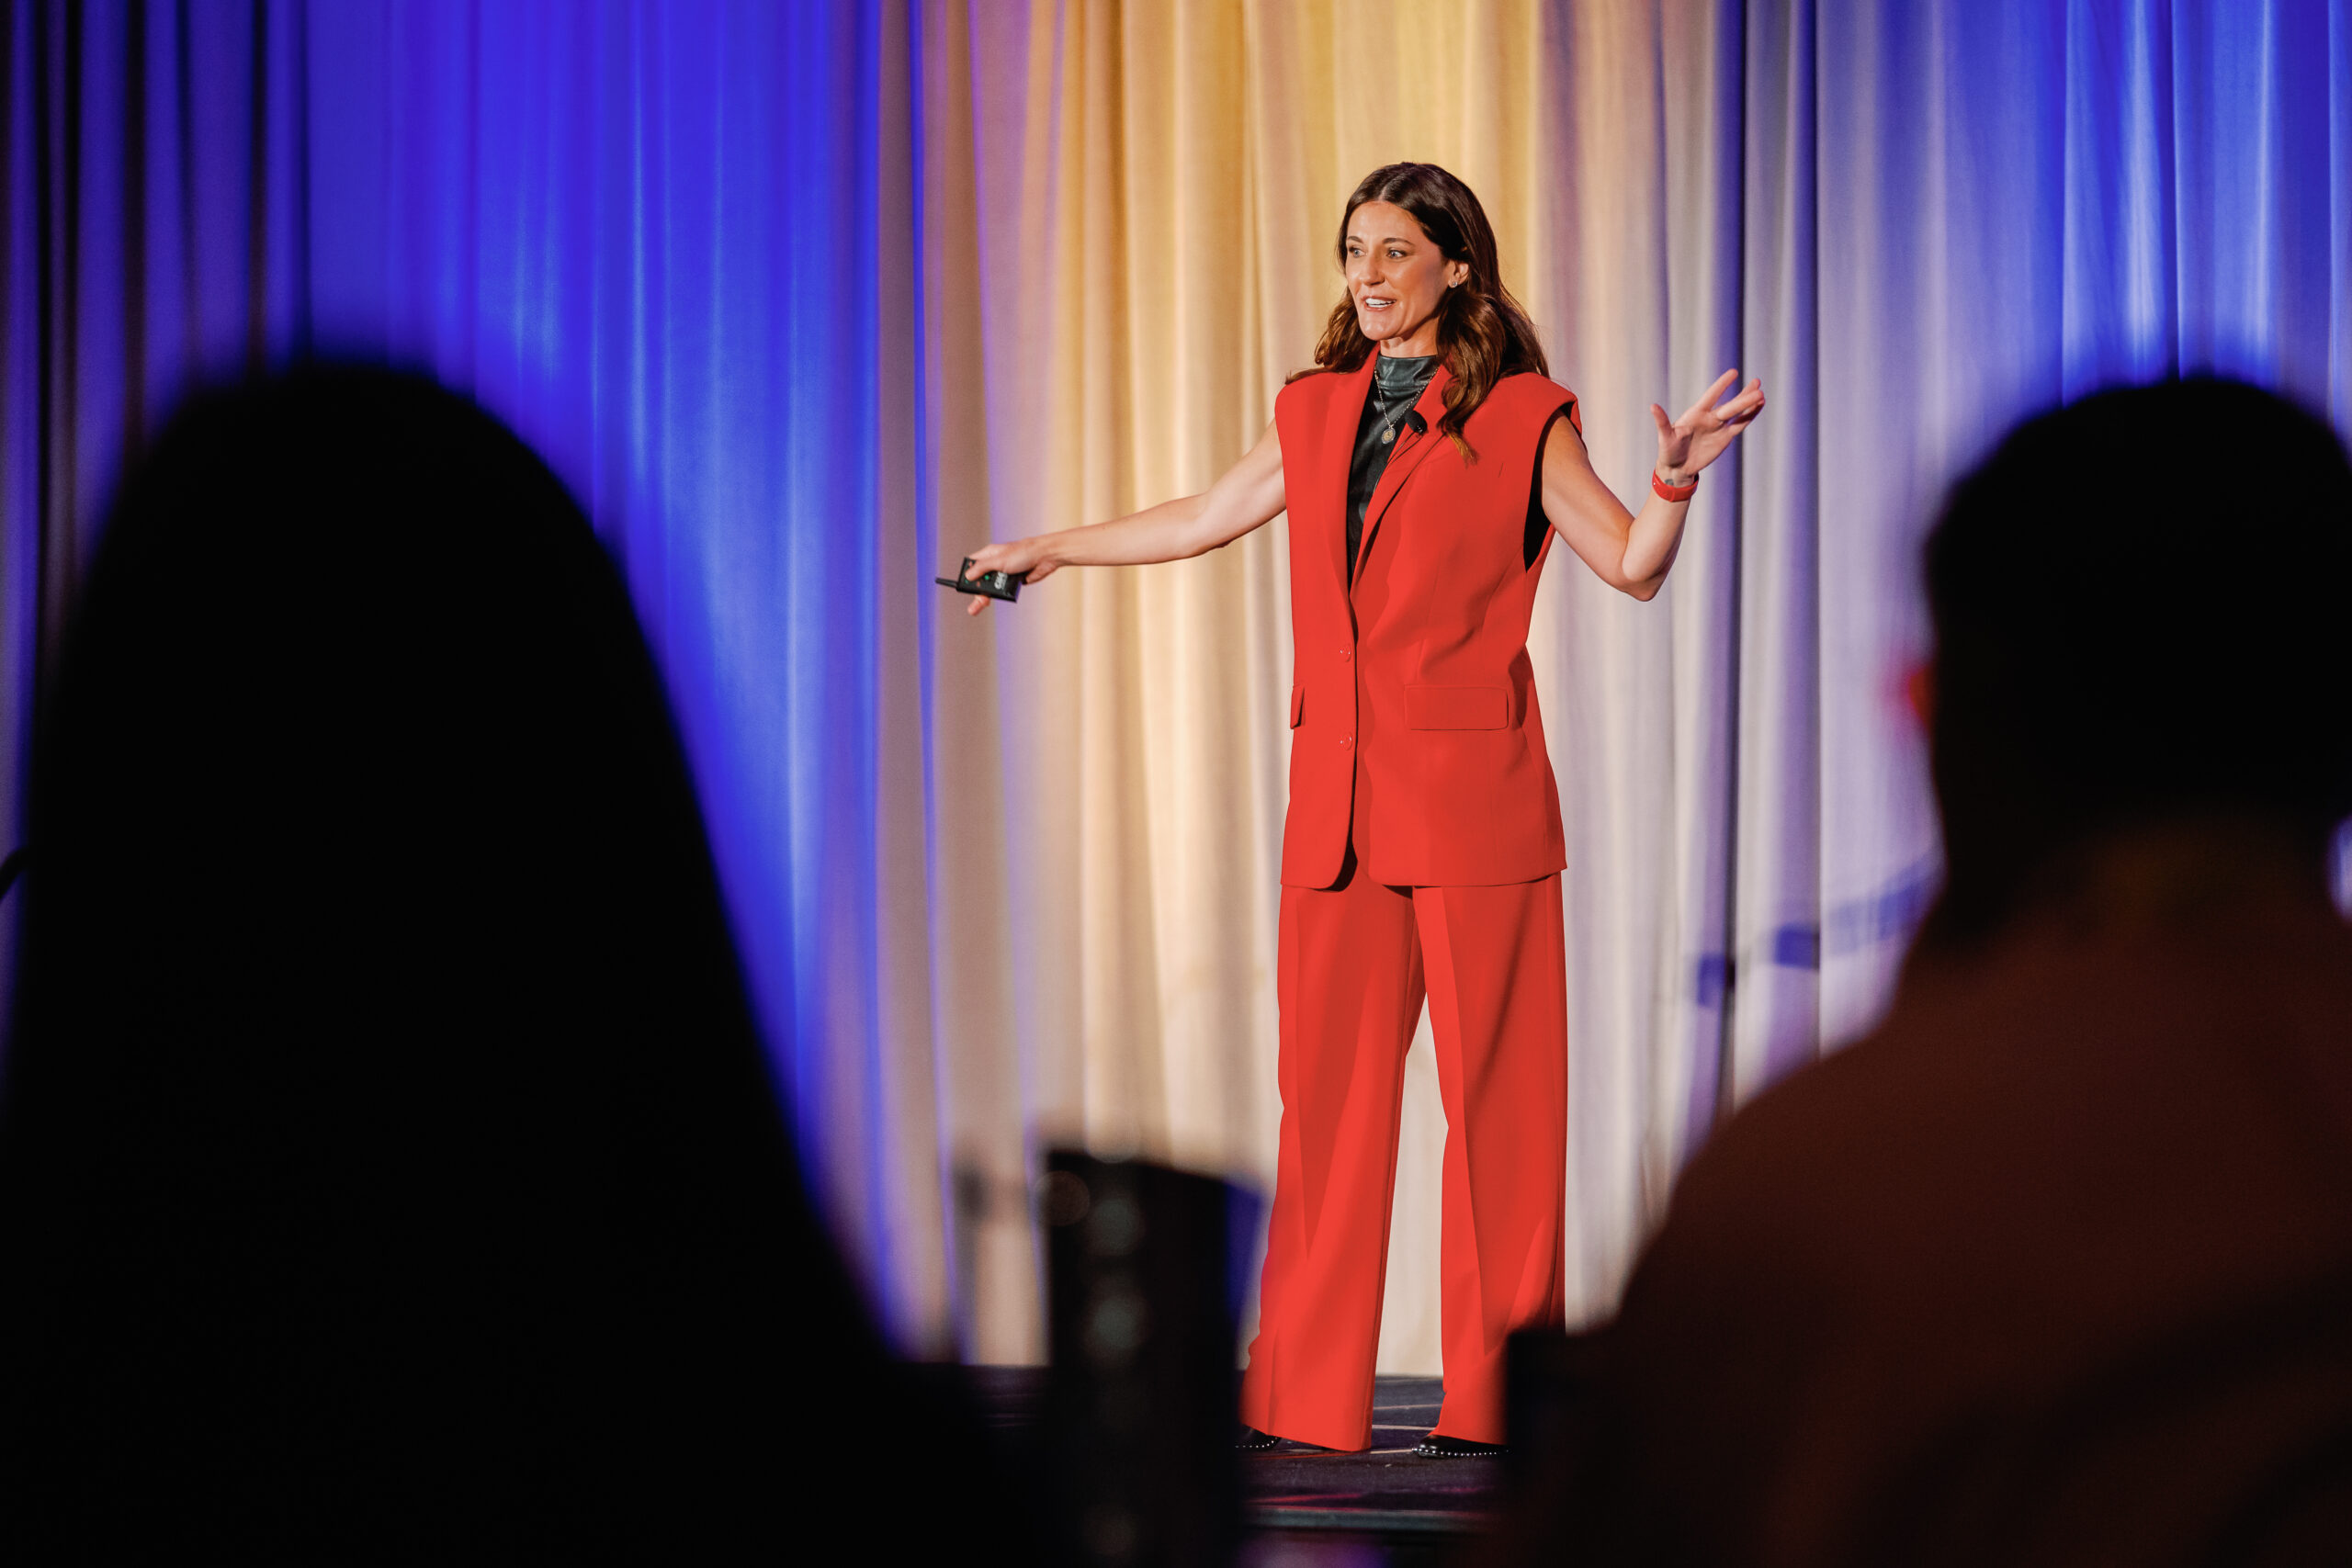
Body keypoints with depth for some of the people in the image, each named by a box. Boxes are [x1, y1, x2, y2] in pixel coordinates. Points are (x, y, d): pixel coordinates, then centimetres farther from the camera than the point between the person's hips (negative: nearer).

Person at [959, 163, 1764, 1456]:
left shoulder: (1521, 418, 0)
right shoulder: (1317, 408, 15)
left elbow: (1633, 566, -2)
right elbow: (1204, 519, 27)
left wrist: (1674, 479, -21)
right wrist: (1046, 550, 33)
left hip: (1468, 790, -5)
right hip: (1337, 796, 5)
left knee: (1493, 1094, -2)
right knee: (1326, 1092, 5)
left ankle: (1496, 1396, 5)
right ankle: (1301, 1395, 11)